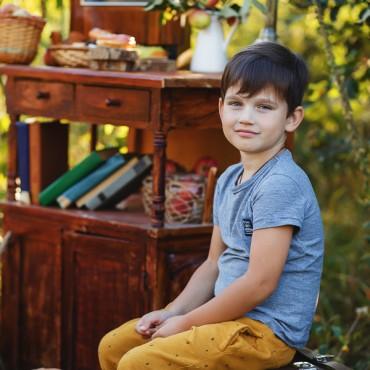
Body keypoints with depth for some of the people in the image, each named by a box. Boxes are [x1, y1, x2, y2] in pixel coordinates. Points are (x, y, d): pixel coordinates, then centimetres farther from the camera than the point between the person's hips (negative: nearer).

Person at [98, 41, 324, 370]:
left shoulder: (280, 185, -20)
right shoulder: (229, 180, 10)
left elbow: (259, 283, -23)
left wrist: (187, 322, -13)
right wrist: (172, 312, 1)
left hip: (267, 330, -9)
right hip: (230, 315, 9)